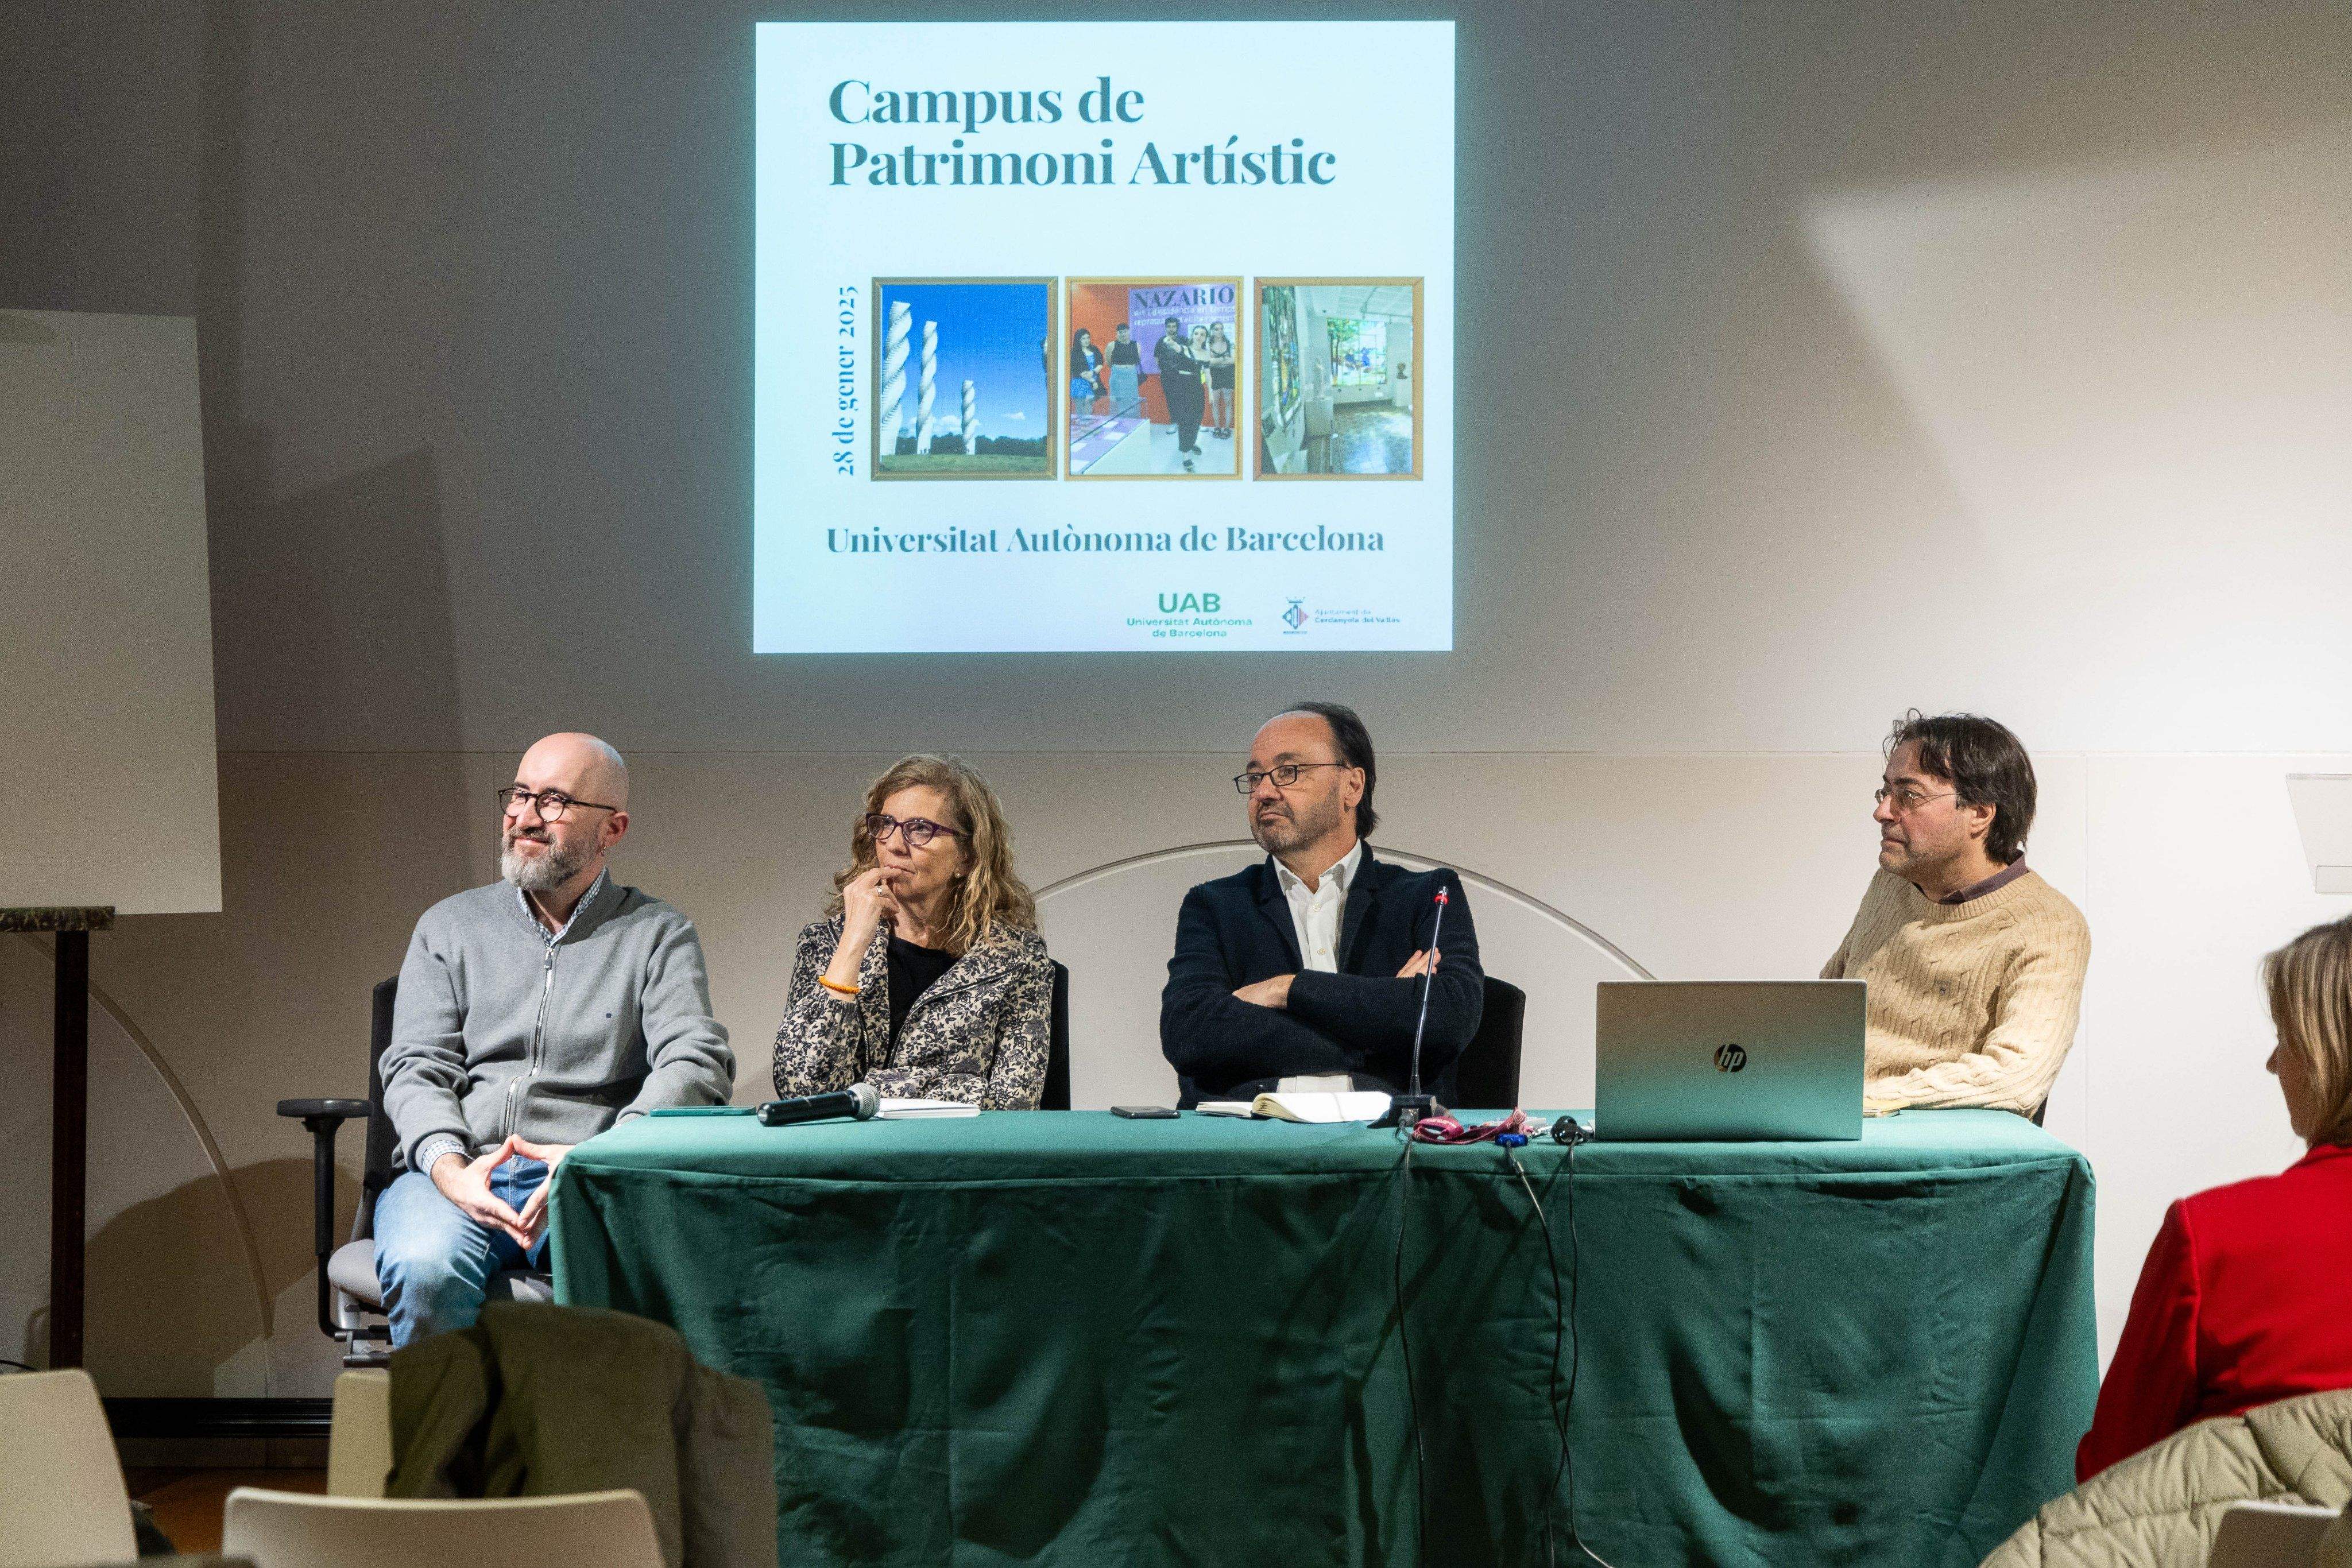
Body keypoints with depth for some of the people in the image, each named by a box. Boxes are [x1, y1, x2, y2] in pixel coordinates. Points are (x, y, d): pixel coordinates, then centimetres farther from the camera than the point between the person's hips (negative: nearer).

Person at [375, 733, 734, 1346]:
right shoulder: (450, 926, 19)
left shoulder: (660, 935, 13)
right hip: (460, 1172, 2)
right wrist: (448, 1168, -14)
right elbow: (417, 1068, 9)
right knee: (425, 1271, -35)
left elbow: (698, 1066, -2)